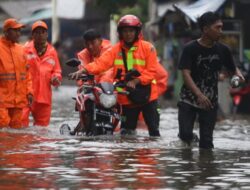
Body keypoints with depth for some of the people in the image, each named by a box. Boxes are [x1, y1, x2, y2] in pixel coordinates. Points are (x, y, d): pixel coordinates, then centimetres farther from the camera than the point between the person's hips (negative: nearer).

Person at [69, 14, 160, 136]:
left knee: (154, 129, 2)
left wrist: (136, 81, -24)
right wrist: (83, 70, -26)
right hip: (127, 98, 2)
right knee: (126, 133, 8)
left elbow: (151, 71, -10)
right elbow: (101, 63, -10)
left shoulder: (147, 48, -5)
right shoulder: (116, 50, 2)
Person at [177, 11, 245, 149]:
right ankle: (191, 138, 20)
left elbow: (232, 69, 13)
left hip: (210, 101, 3)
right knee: (185, 134, -13)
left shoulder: (222, 50, -1)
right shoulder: (190, 49, -12)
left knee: (206, 141, 0)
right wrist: (199, 94, -34)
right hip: (189, 99, -3)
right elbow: (186, 74, -19)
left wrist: (238, 75, -13)